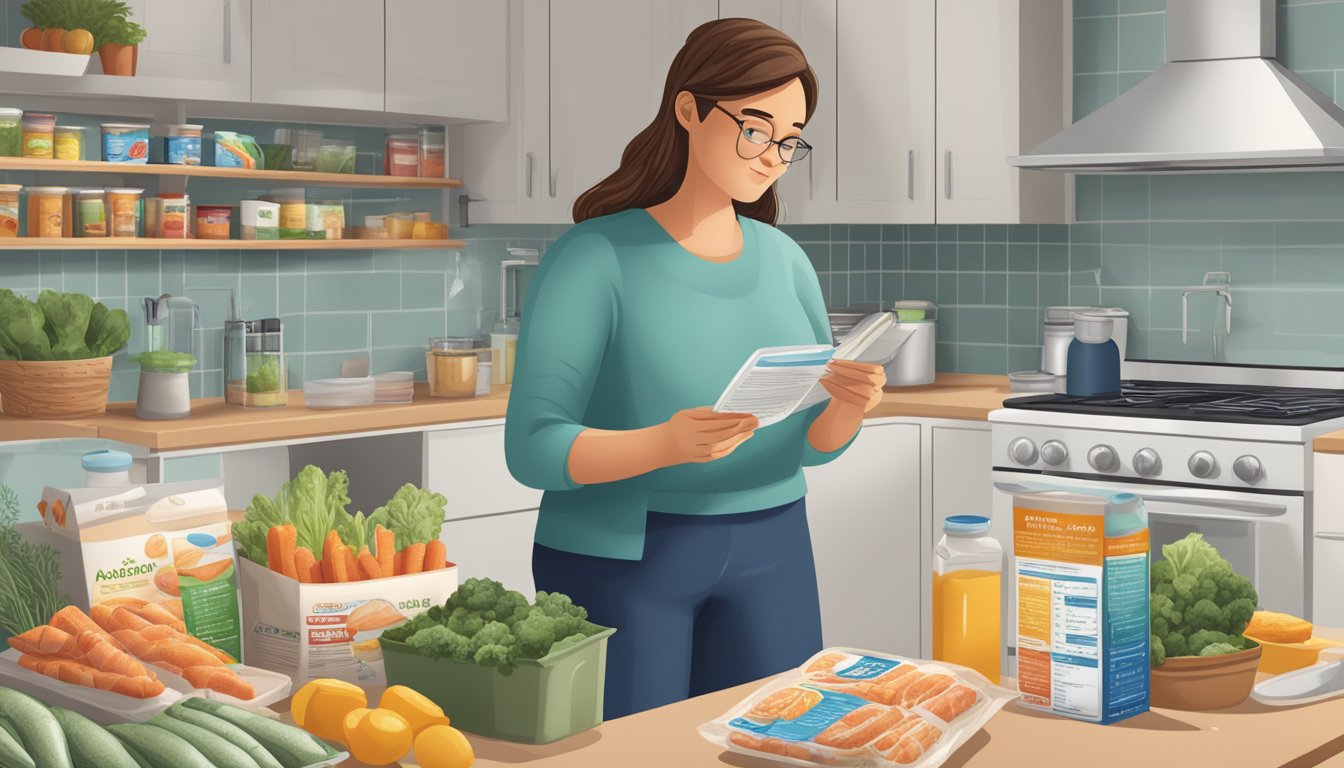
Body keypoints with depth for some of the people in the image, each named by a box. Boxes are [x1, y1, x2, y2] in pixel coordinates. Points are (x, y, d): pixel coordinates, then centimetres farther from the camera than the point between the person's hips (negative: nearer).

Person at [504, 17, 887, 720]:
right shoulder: (595, 257, -11)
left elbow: (812, 444, 6)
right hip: (621, 557, -4)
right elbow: (533, 449, -16)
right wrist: (665, 444, -33)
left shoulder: (784, 260, 5)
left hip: (767, 555, 5)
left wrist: (849, 405, -16)